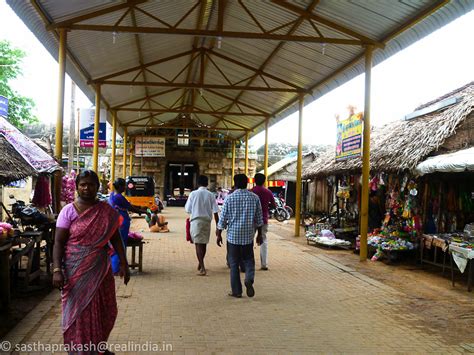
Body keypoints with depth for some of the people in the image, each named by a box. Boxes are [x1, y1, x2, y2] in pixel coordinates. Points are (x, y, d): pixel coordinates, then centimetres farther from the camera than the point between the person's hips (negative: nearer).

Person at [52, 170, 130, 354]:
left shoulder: (107, 211, 2)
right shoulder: (68, 211, -6)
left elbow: (116, 239, 6)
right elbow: (58, 242, -8)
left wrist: (123, 264, 0)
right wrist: (57, 270, -18)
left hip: (100, 270, 3)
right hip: (75, 271, -3)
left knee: (103, 310, 12)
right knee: (78, 312, 4)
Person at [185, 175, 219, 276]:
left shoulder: (193, 194, -6)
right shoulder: (211, 195, -3)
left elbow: (187, 209, 0)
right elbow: (215, 212, -5)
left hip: (196, 220, -2)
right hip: (207, 221, 2)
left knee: (198, 244, -2)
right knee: (204, 244, 18)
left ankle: (202, 268, -13)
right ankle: (200, 264, 35)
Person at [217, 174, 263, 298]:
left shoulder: (229, 198, -6)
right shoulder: (255, 198, 1)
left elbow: (223, 218, -4)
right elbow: (259, 219, 4)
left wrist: (219, 234, 6)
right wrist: (259, 234, 14)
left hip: (233, 236, -1)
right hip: (248, 236, 2)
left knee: (234, 264, 7)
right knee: (248, 260, 15)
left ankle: (237, 291, 11)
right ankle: (249, 279, -13)